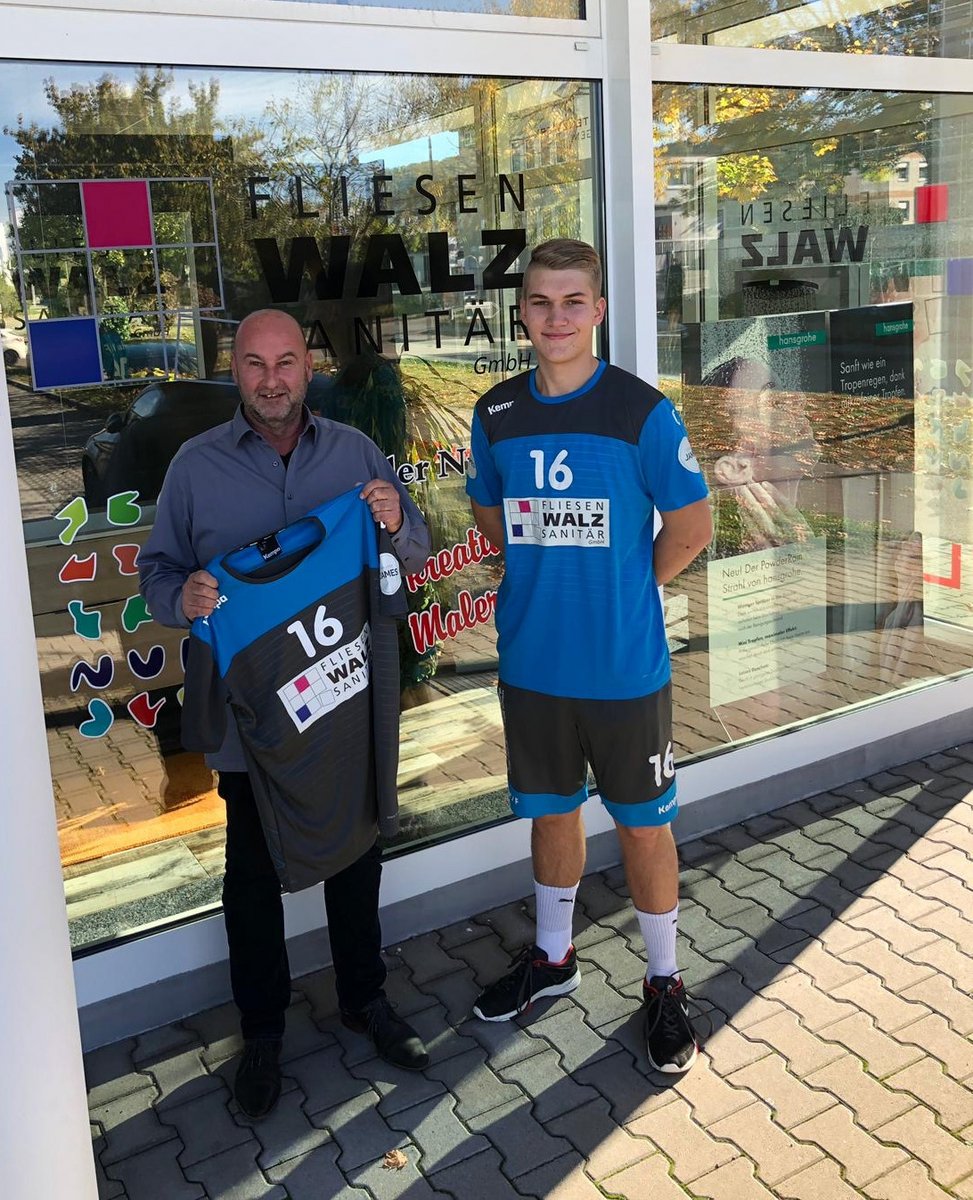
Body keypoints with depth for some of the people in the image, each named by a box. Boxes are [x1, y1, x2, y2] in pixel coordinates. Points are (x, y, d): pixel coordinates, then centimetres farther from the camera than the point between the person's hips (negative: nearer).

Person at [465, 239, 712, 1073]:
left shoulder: (641, 410, -11)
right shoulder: (497, 413, 1)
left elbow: (692, 524, -7)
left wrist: (630, 589, 0)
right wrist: (545, 580, 6)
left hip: (625, 667, -3)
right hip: (531, 661, 4)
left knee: (643, 821, 9)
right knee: (551, 811, 19)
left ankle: (665, 983, 28)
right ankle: (552, 956, 40)